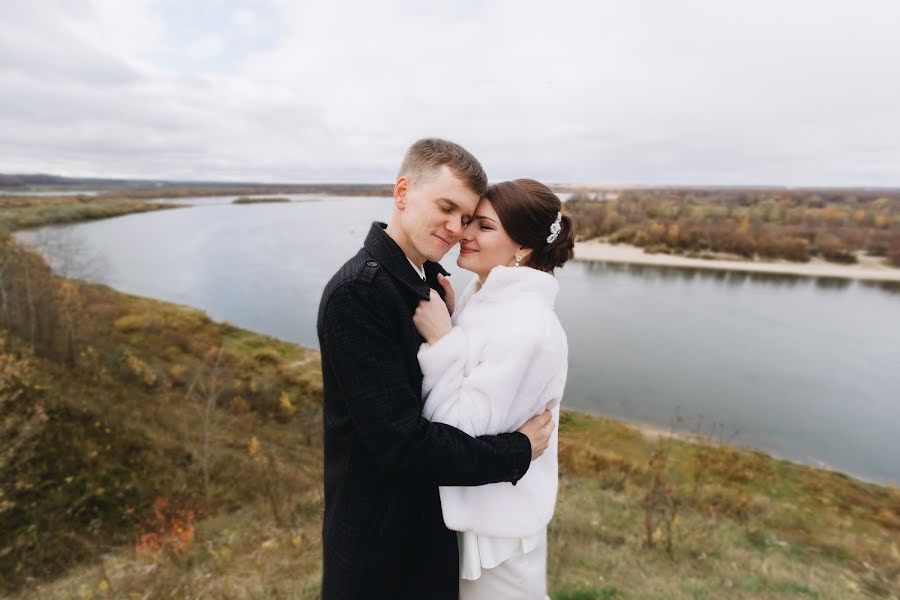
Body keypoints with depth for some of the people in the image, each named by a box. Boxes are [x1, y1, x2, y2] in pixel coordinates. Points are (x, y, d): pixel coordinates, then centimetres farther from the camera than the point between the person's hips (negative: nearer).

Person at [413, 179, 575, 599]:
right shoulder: (481, 298, -3)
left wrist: (441, 339, -28)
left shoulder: (526, 329, -28)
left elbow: (462, 429, -25)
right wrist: (446, 321, -8)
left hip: (496, 524, -8)